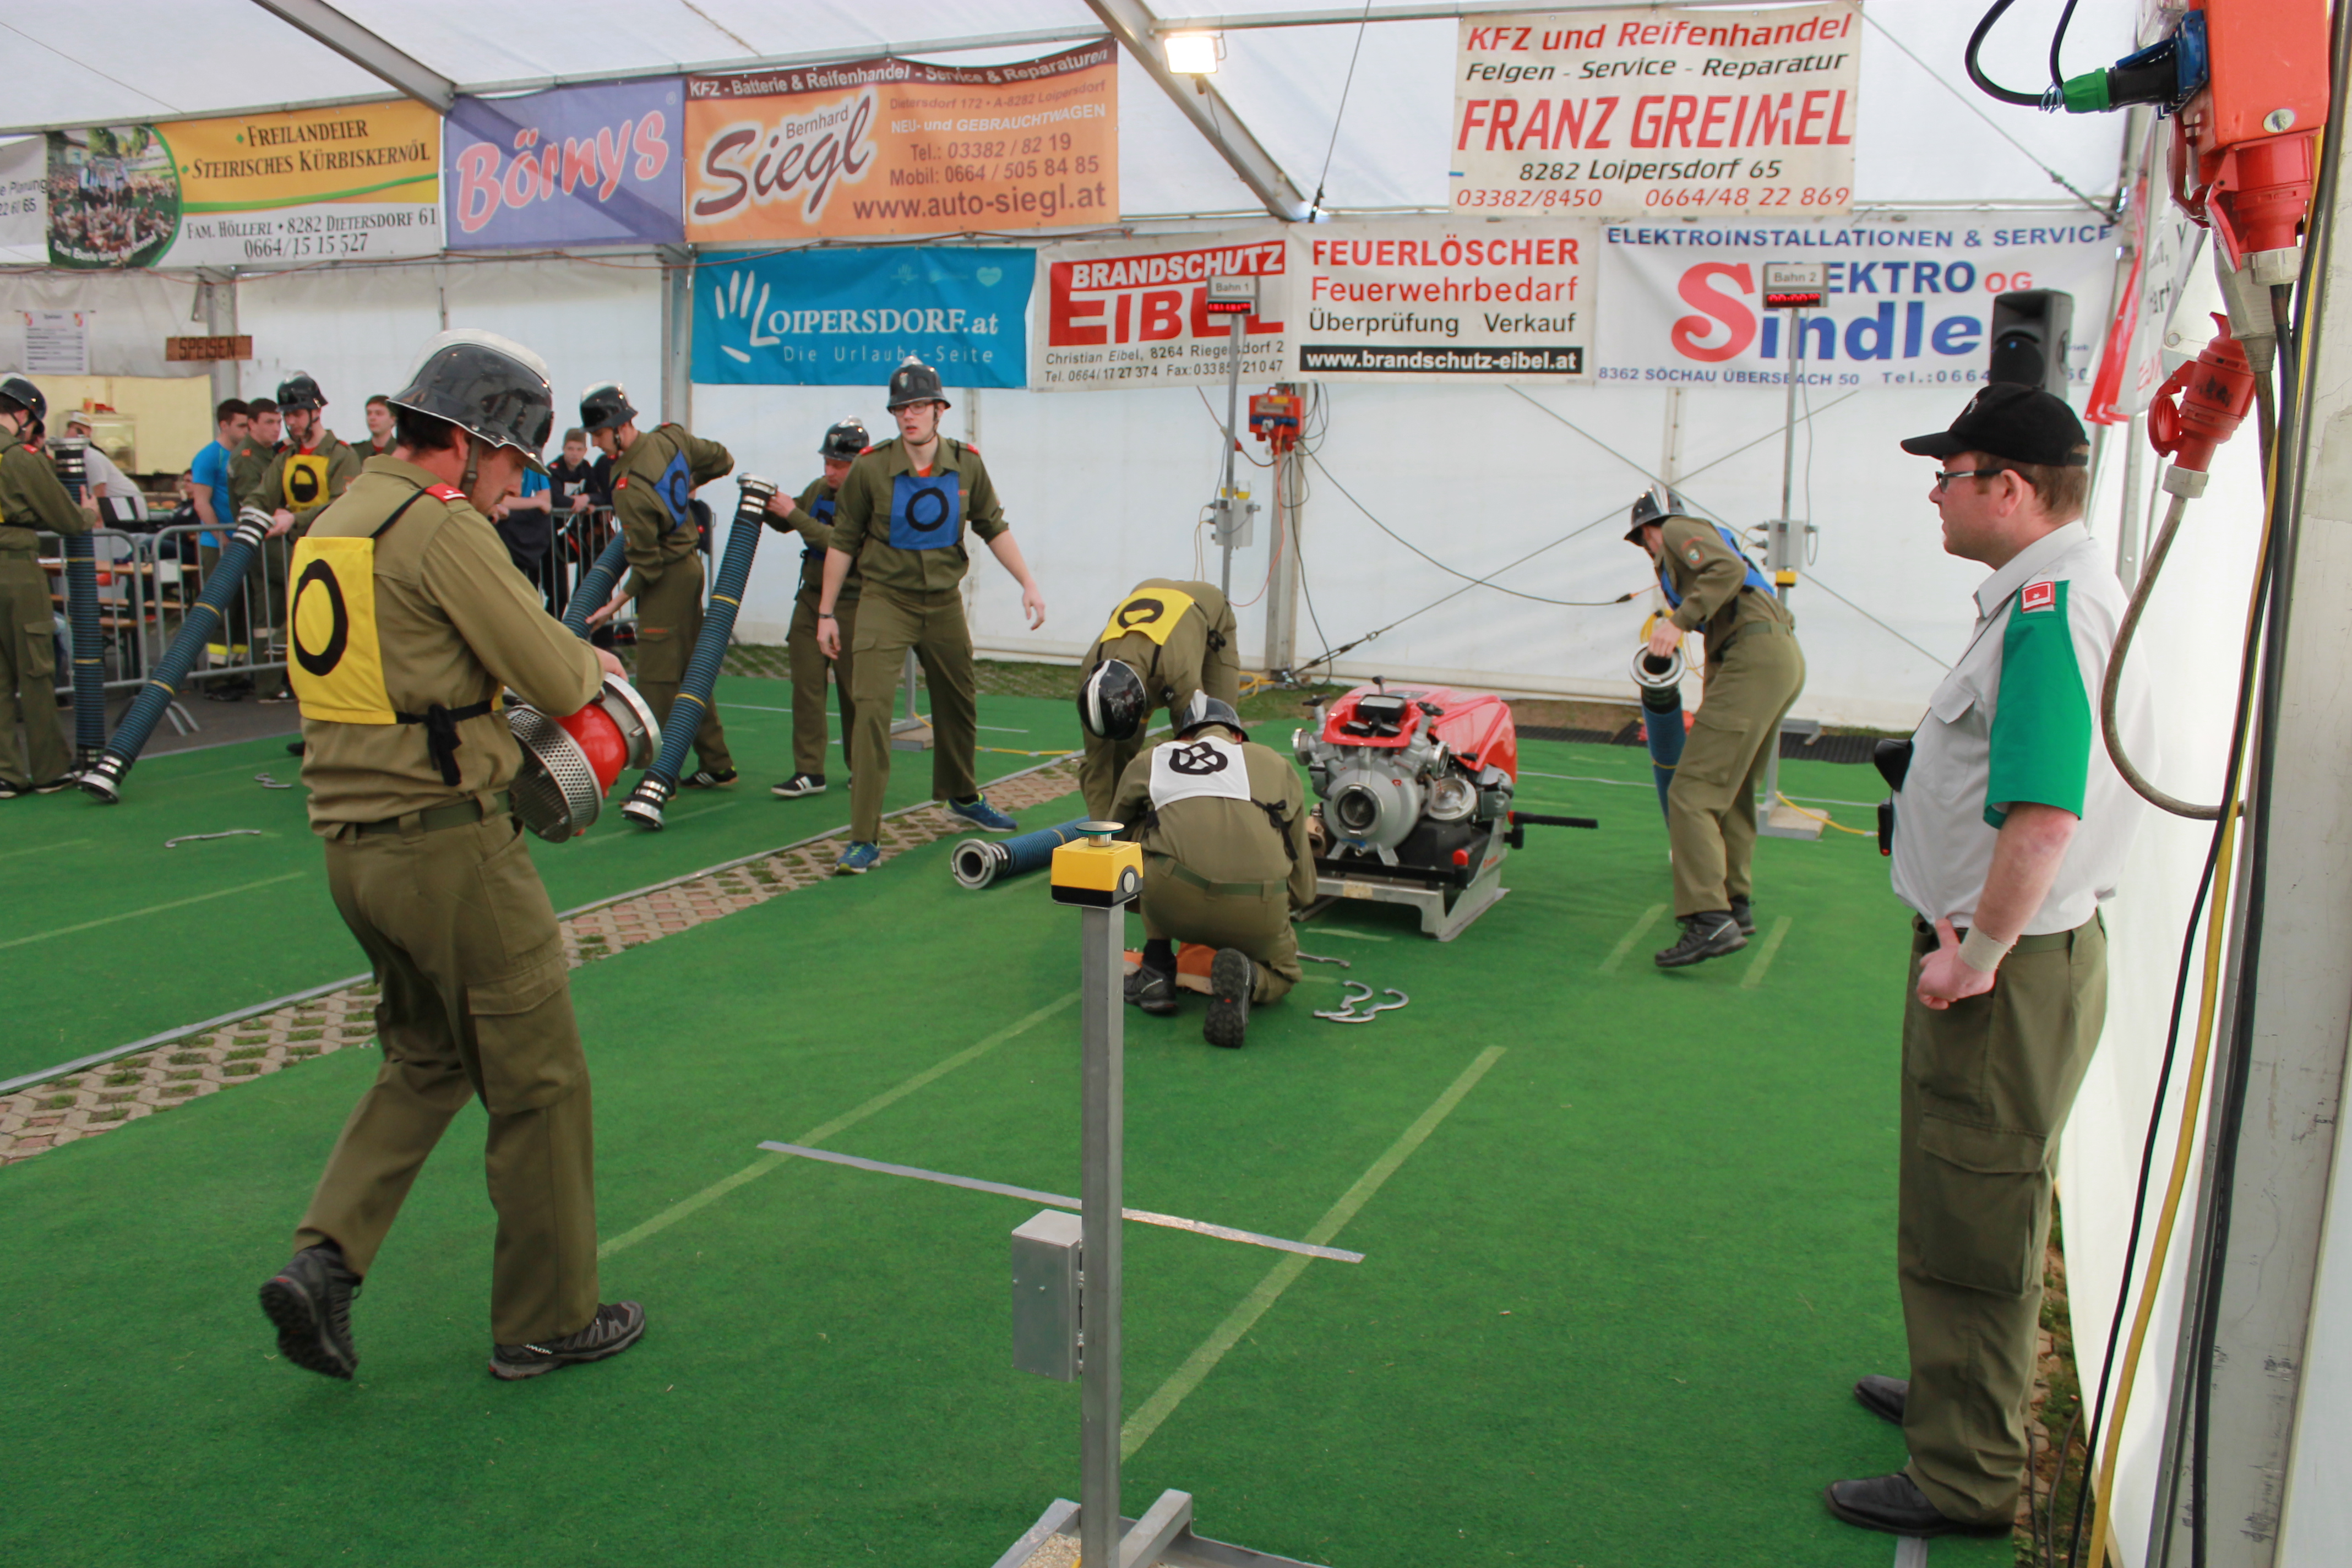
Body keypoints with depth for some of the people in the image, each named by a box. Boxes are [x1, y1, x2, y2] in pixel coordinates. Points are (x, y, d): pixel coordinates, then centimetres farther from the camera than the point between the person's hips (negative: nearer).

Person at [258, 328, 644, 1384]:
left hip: (353, 847, 9)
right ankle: (546, 1321, 17)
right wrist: (594, 665, 7)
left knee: (427, 1059, 23)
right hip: (447, 842, -9)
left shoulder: (332, 525, 15)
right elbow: (558, 679, -17)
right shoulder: (441, 526, -14)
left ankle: (324, 1263, 13)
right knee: (537, 1082, 5)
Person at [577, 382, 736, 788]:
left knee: (657, 679, -5)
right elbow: (722, 460, 13)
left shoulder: (630, 490, -25)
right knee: (690, 669, 15)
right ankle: (717, 766, 22)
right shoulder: (670, 438, -3)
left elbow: (646, 563, -20)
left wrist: (616, 603, -10)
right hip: (691, 565, 9)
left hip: (666, 580, -9)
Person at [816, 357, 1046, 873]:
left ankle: (963, 796, 44)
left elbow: (993, 527, 10)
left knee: (959, 704, 17)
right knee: (871, 707, -16)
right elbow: (843, 541, -1)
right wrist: (827, 612, 0)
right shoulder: (870, 467, -10)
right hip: (885, 600, -3)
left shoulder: (967, 464, -2)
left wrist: (1028, 583, 4)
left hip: (944, 603, 4)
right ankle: (864, 840, -13)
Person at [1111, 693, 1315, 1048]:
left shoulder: (1149, 761, 25)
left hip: (1171, 903, 0)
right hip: (1258, 911, 1)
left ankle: (1157, 969, 21)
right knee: (1281, 974, 32)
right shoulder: (1277, 763, 26)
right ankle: (1245, 978, -4)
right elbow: (1302, 887, 28)